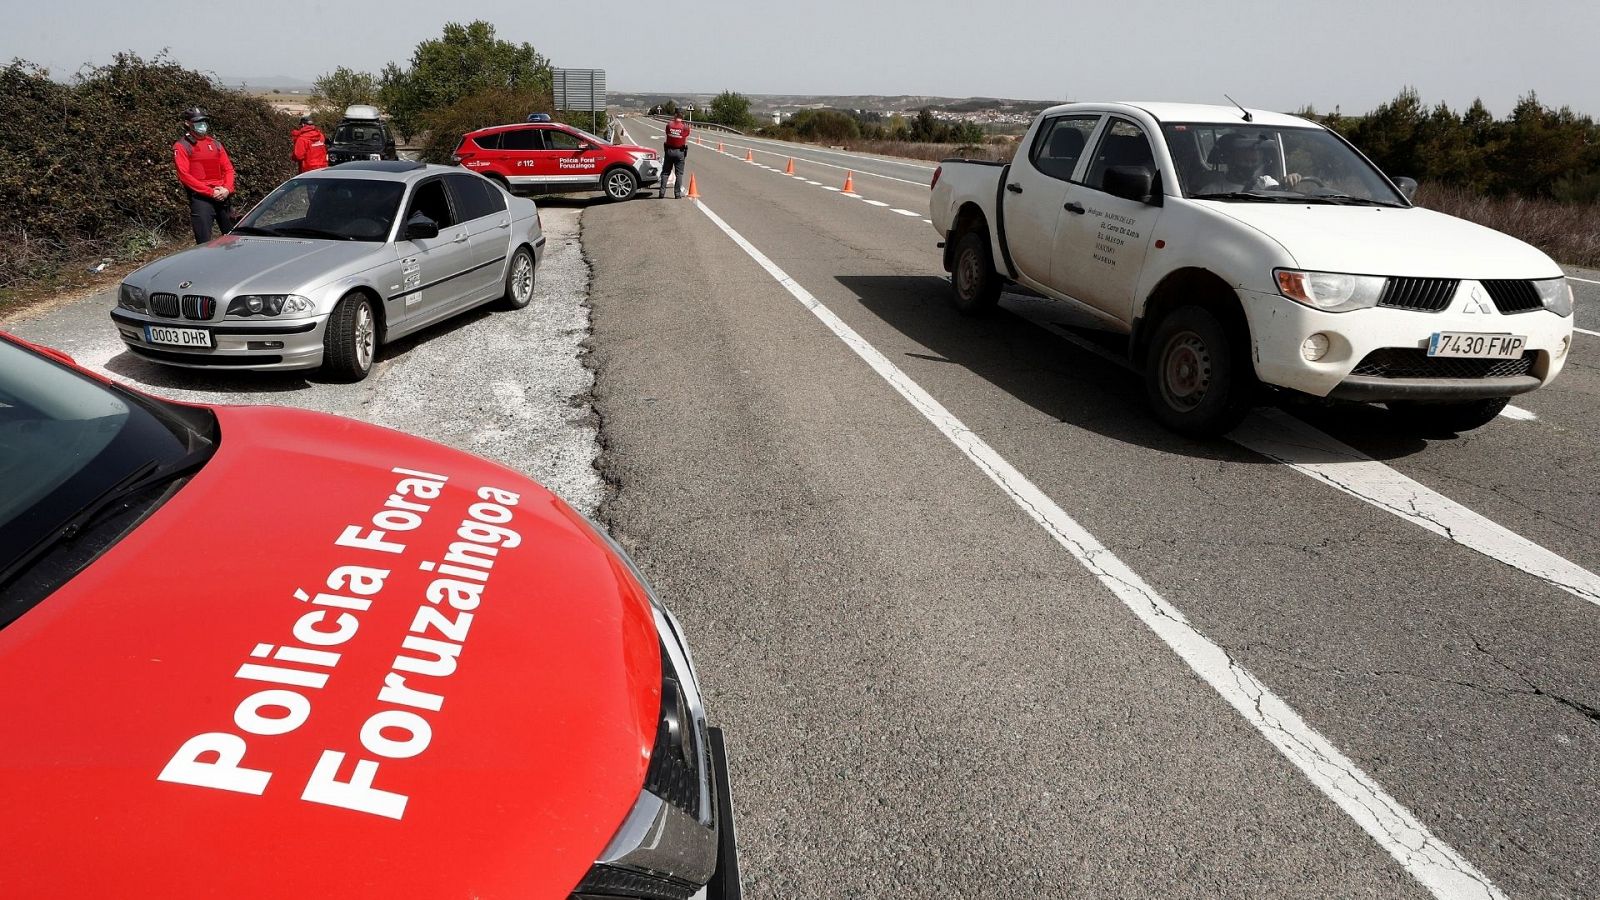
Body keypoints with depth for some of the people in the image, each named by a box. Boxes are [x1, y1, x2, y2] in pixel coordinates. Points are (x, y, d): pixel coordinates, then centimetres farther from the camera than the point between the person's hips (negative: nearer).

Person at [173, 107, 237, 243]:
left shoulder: (215, 143, 16)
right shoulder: (182, 146, 1)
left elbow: (228, 168, 13)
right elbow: (184, 175, -7)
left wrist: (227, 189, -6)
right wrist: (210, 192, -14)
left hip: (222, 197, 5)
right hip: (200, 198, -5)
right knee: (204, 242, -10)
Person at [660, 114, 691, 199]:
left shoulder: (669, 125, -2)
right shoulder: (685, 126, -6)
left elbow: (667, 136, 4)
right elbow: (686, 142, -4)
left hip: (669, 151, 2)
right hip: (680, 152, -1)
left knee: (665, 172, 10)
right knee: (679, 173, 6)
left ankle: (662, 192, 6)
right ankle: (677, 193, 3)